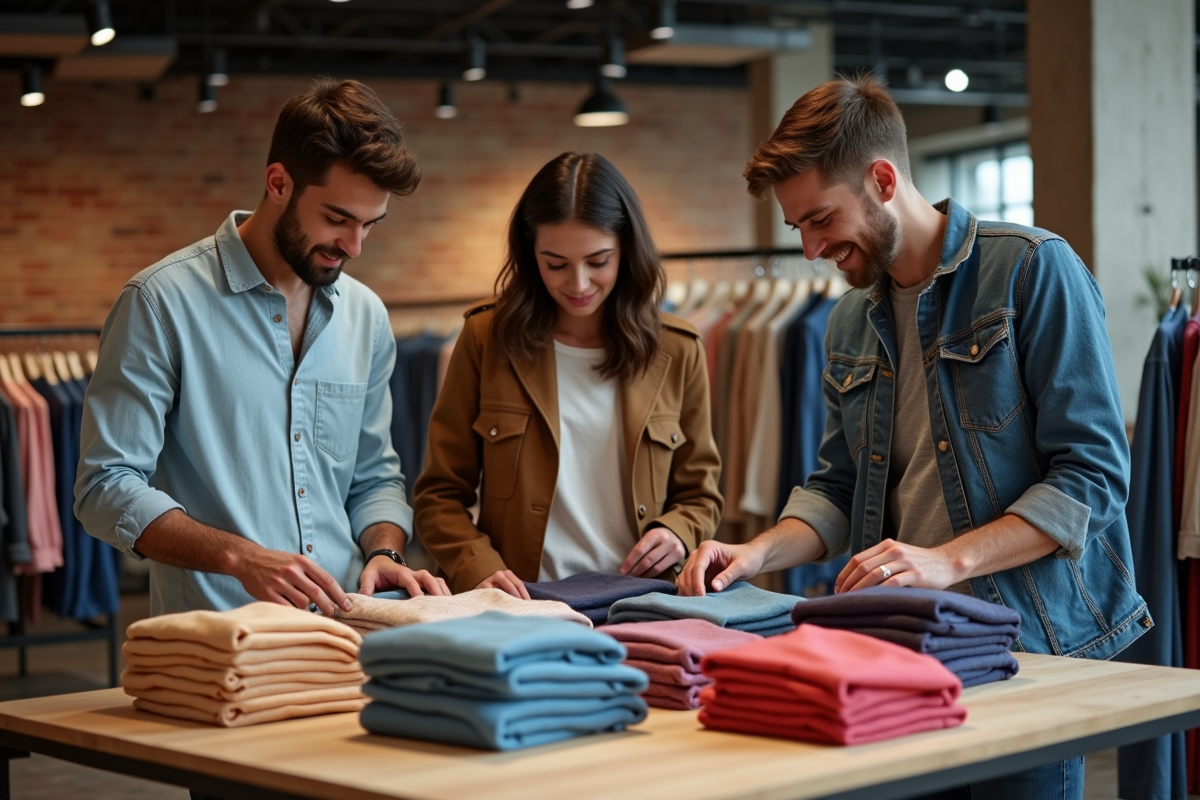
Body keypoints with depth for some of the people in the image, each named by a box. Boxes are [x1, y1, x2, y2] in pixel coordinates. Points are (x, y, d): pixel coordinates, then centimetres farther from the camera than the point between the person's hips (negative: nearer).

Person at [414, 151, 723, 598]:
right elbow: (439, 495, 7)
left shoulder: (675, 352, 9)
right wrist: (479, 570, -10)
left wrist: (677, 532, -3)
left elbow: (700, 495, 19)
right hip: (521, 613, -1)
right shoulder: (487, 339, 5)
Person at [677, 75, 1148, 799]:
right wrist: (760, 553, -2)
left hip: (1032, 639, -5)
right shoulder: (851, 322, 13)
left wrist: (949, 561, -23)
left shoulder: (1034, 271, -9)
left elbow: (1093, 474, -14)